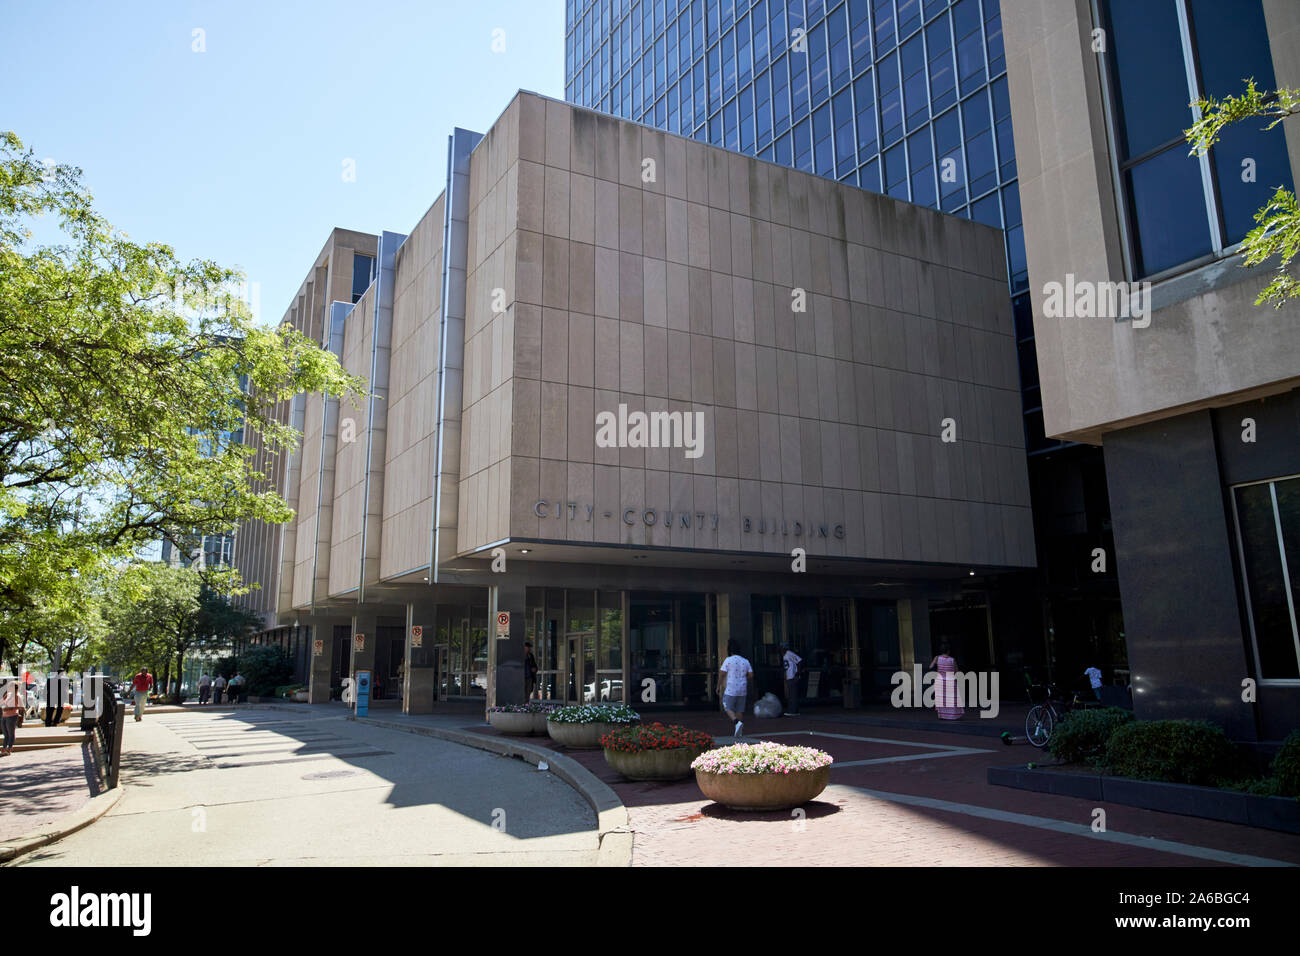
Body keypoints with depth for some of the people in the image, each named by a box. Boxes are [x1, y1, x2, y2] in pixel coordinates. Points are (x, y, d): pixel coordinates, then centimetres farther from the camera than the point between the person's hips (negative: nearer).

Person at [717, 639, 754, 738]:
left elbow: (721, 674, -10)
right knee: (740, 710, 12)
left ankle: (738, 722, -20)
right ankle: (739, 732, 12)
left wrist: (718, 687, 2)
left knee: (728, 708, 4)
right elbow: (751, 676, 4)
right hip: (742, 690, 5)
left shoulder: (728, 660, -9)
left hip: (731, 690, -5)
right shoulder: (745, 661, 6)